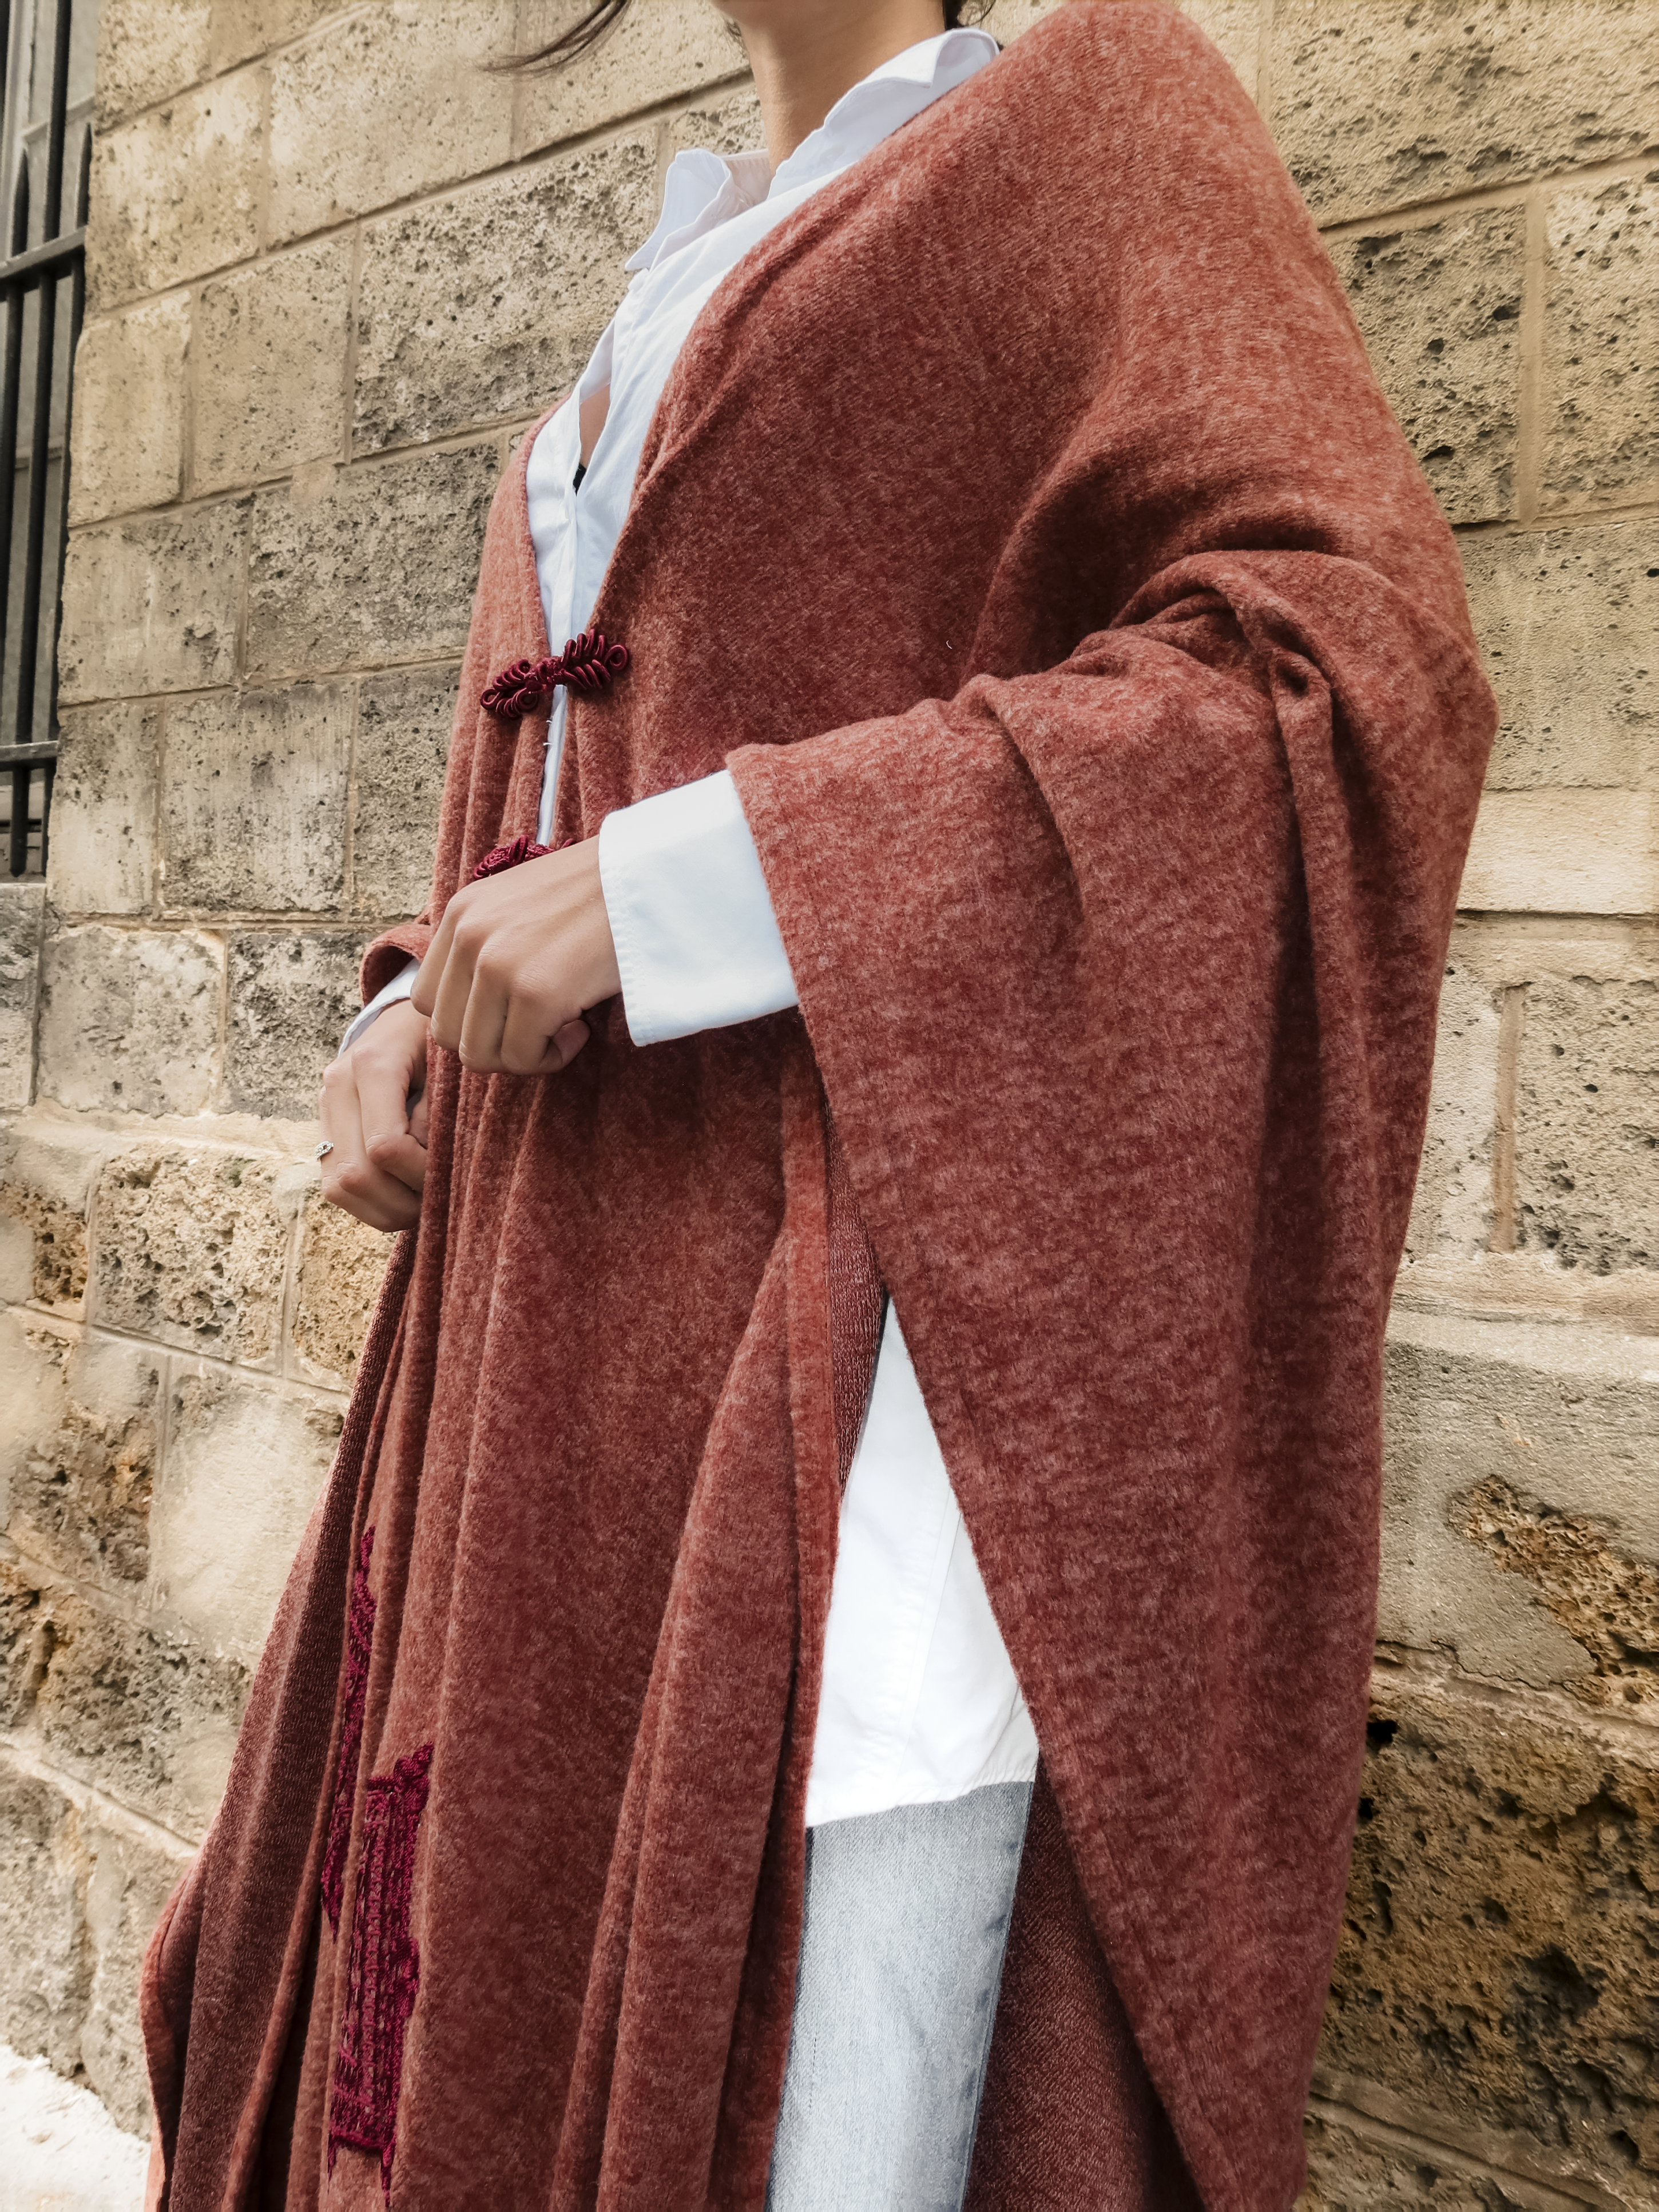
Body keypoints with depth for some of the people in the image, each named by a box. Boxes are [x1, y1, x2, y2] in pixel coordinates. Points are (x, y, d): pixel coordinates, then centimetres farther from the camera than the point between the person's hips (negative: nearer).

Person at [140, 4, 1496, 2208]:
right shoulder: (667, 311, 26)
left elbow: (1351, 659, -12)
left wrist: (683, 886, -16)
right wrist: (416, 1019, 7)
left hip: (855, 1295, -7)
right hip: (565, 1332, 8)